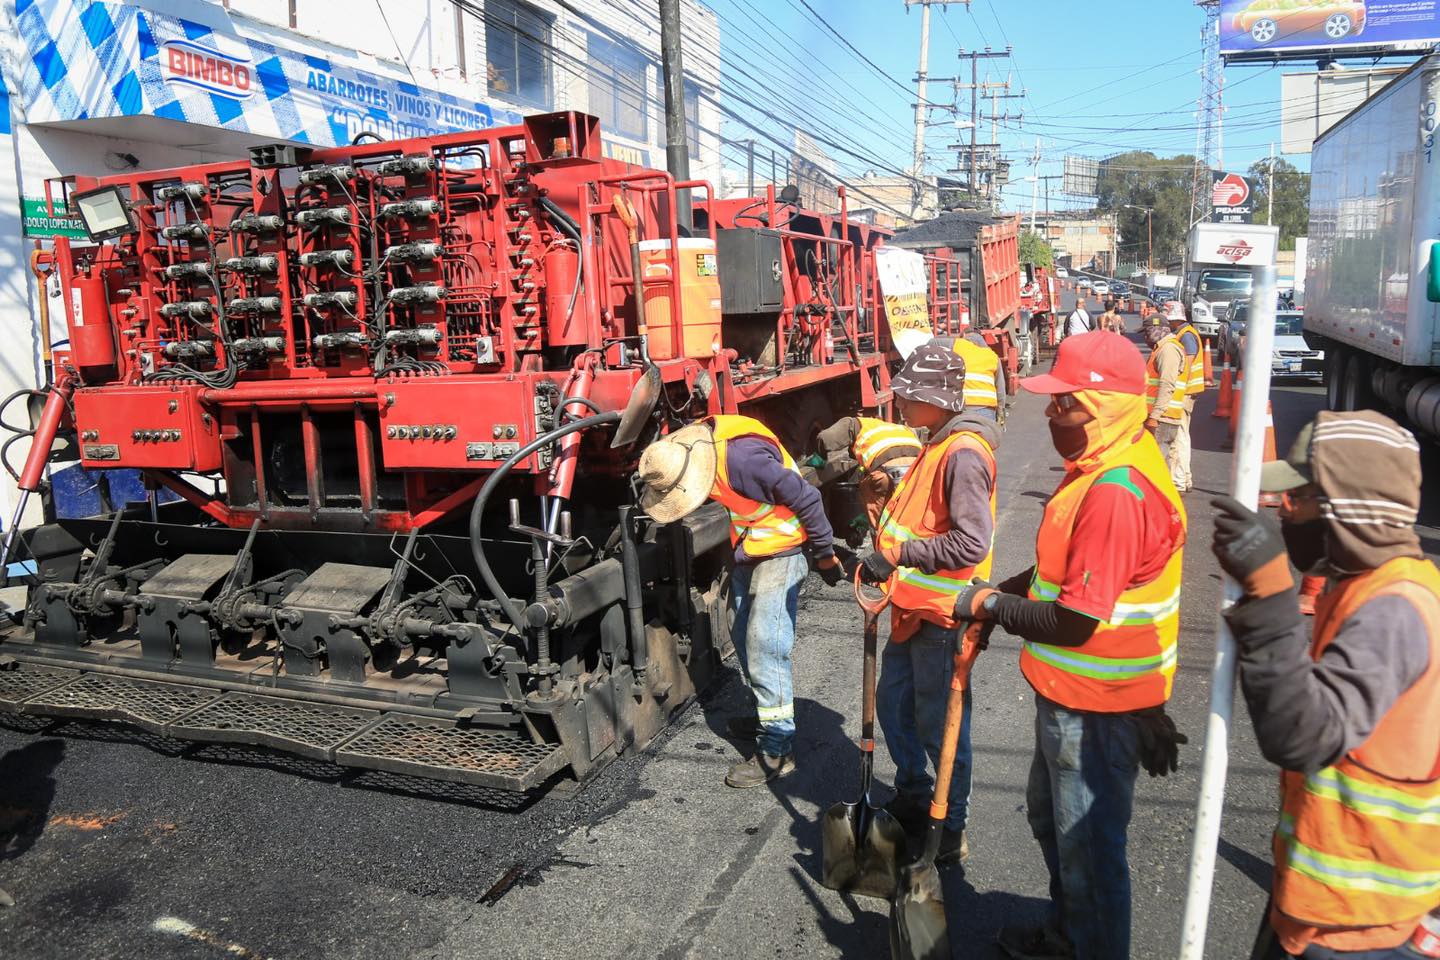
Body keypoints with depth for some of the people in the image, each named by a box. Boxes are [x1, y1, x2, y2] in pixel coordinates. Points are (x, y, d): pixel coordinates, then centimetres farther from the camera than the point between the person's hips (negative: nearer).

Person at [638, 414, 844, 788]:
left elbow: (805, 498, -26)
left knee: (765, 645, -10)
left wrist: (824, 554, -14)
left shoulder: (743, 456, -34)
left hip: (780, 550, -9)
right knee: (744, 635, 19)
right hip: (748, 549, 9)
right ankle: (766, 712, 37)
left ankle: (777, 749, -2)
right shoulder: (690, 448, -8)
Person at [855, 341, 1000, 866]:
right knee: (893, 702, 21)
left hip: (942, 615, -10)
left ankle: (950, 832, 21)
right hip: (914, 606, 10)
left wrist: (899, 553, -26)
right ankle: (913, 800, 40)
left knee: (939, 724, 4)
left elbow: (971, 543, -29)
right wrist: (883, 550, 9)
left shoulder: (964, 452, -22)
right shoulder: (939, 444, 10)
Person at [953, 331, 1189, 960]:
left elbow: (1074, 621, -28)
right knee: (1050, 813, 28)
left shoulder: (1113, 495, -30)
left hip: (1095, 708, -11)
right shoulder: (1102, 469, 4)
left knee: (1087, 846, 8)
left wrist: (989, 606, -15)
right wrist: (1006, 592, 3)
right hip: (1070, 693, 11)